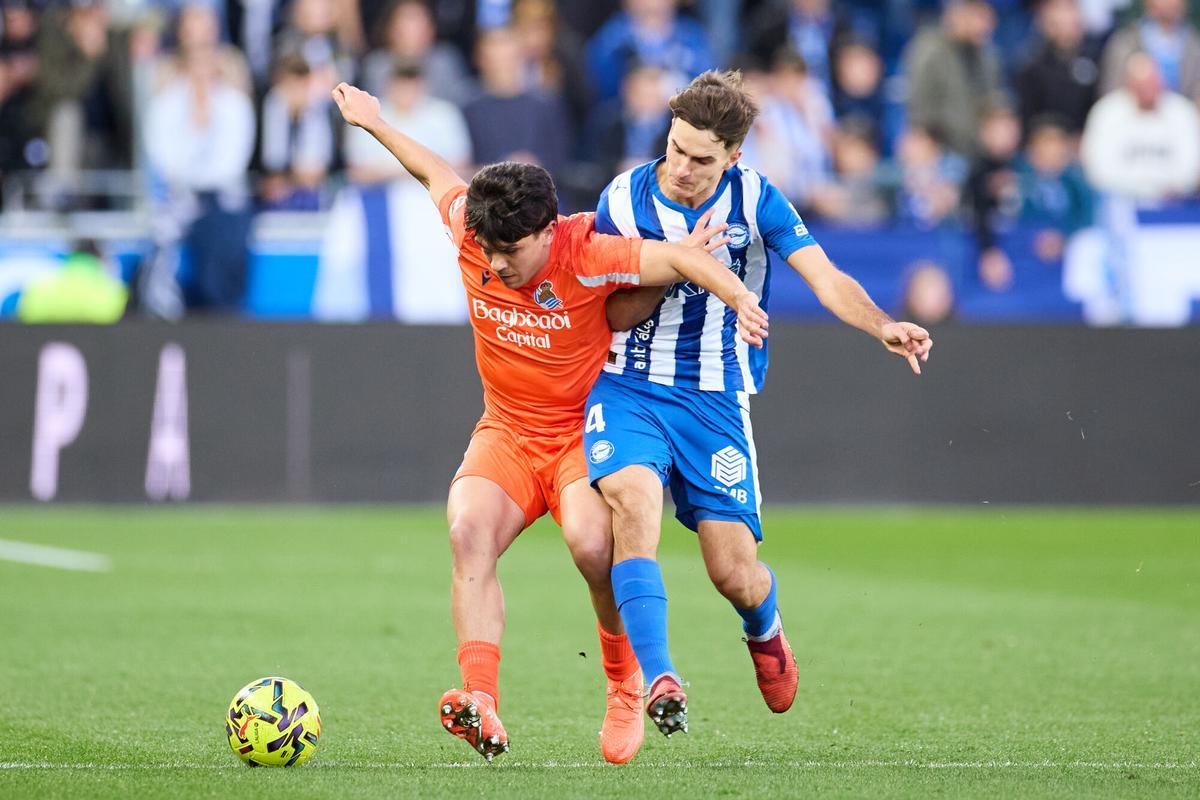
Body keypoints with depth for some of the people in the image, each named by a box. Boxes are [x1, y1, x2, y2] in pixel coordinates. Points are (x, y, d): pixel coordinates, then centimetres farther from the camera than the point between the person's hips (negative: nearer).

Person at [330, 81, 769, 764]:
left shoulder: (587, 257, -20)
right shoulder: (471, 233, -7)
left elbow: (681, 258, -24)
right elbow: (439, 174, 13)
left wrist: (740, 299, -42)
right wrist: (376, 122, 28)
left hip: (587, 431, -4)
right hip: (506, 435, 4)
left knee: (591, 542, -32)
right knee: (468, 529, -27)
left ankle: (626, 681, -3)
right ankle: (482, 708, -39)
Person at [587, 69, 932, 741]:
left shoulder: (754, 199, -5)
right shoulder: (624, 200, -4)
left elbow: (826, 278, -13)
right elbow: (618, 315, 0)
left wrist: (883, 326, -33)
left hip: (714, 400, 0)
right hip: (628, 388, 0)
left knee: (735, 573, -4)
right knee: (634, 502, -30)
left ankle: (765, 632, 35)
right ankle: (660, 680, -32)